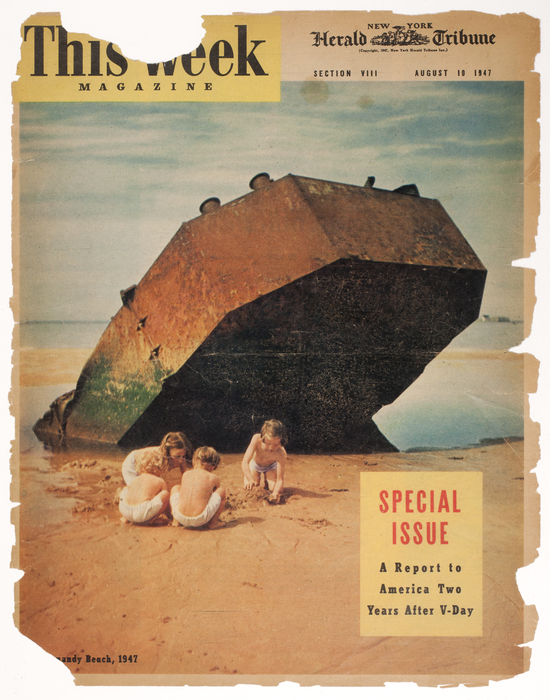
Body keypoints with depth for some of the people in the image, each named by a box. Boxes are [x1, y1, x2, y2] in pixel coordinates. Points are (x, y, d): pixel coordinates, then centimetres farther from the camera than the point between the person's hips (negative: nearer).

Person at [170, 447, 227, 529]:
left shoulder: (186, 474, 16)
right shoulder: (212, 478, 9)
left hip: (180, 517, 3)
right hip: (200, 519, -3)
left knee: (176, 488, 32)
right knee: (221, 491, 17)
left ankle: (175, 521, 28)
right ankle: (213, 523, 15)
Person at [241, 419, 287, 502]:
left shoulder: (281, 453, -40)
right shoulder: (256, 439, -42)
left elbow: (280, 479, -36)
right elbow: (245, 463, -43)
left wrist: (275, 493, -57)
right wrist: (250, 479, -61)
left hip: (270, 466, 0)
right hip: (254, 464, 0)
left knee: (279, 490, -16)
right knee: (249, 488, -16)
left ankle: (267, 481, 19)